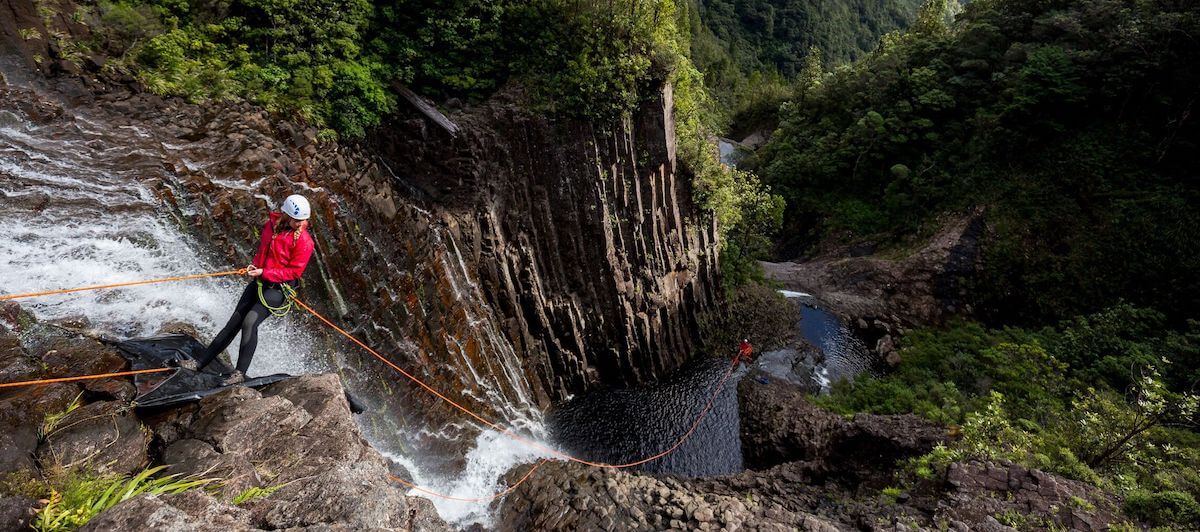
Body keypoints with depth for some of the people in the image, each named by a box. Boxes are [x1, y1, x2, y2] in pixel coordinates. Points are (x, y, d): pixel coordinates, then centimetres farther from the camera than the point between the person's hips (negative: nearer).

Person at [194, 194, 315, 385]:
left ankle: (240, 373, -11)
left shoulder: (304, 241, -17)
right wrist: (254, 266, 5)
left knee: (250, 322, -21)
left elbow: (294, 272, -16)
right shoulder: (272, 224, 3)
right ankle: (201, 362, 25)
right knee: (234, 322, 13)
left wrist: (264, 273, -18)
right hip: (259, 281, 7)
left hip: (278, 288, -7)